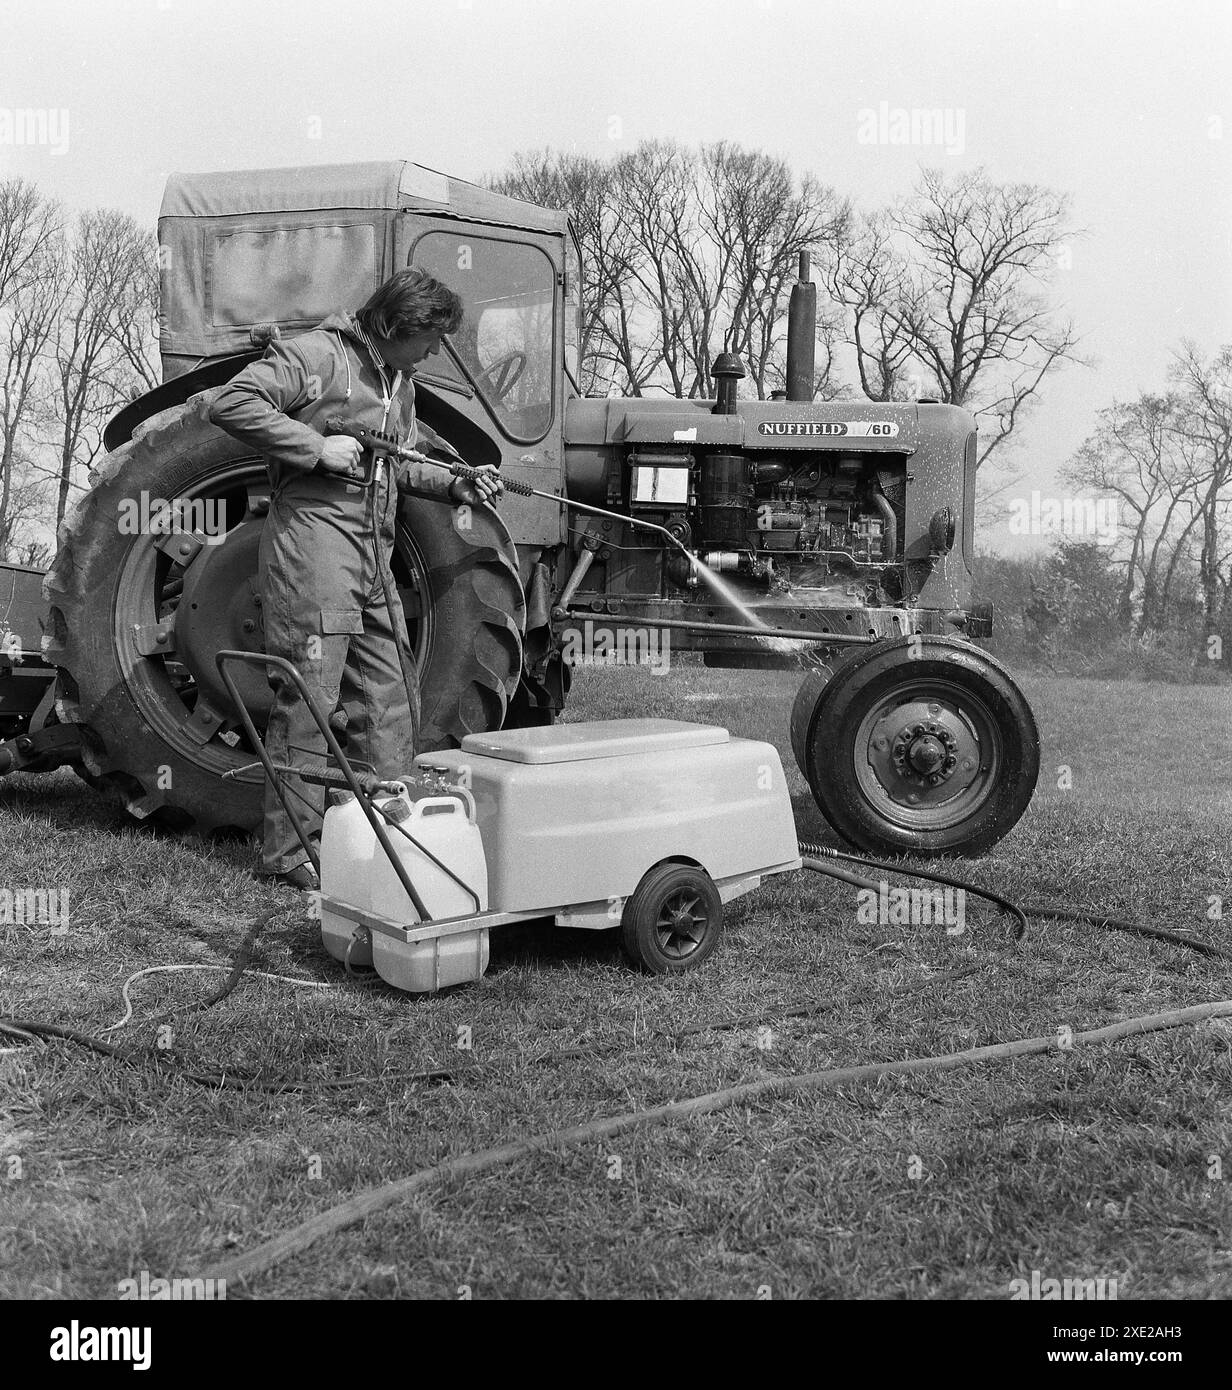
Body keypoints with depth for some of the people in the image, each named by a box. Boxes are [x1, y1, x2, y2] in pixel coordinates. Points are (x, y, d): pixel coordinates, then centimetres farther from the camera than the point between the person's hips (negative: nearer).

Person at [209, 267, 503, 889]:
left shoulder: (398, 379, 20)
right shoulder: (316, 355, -6)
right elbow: (230, 404, -15)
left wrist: (457, 485, 10)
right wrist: (317, 445, -20)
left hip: (373, 556, 9)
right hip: (312, 540, -9)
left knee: (391, 698, 10)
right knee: (309, 698, -6)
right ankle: (289, 850, 3)